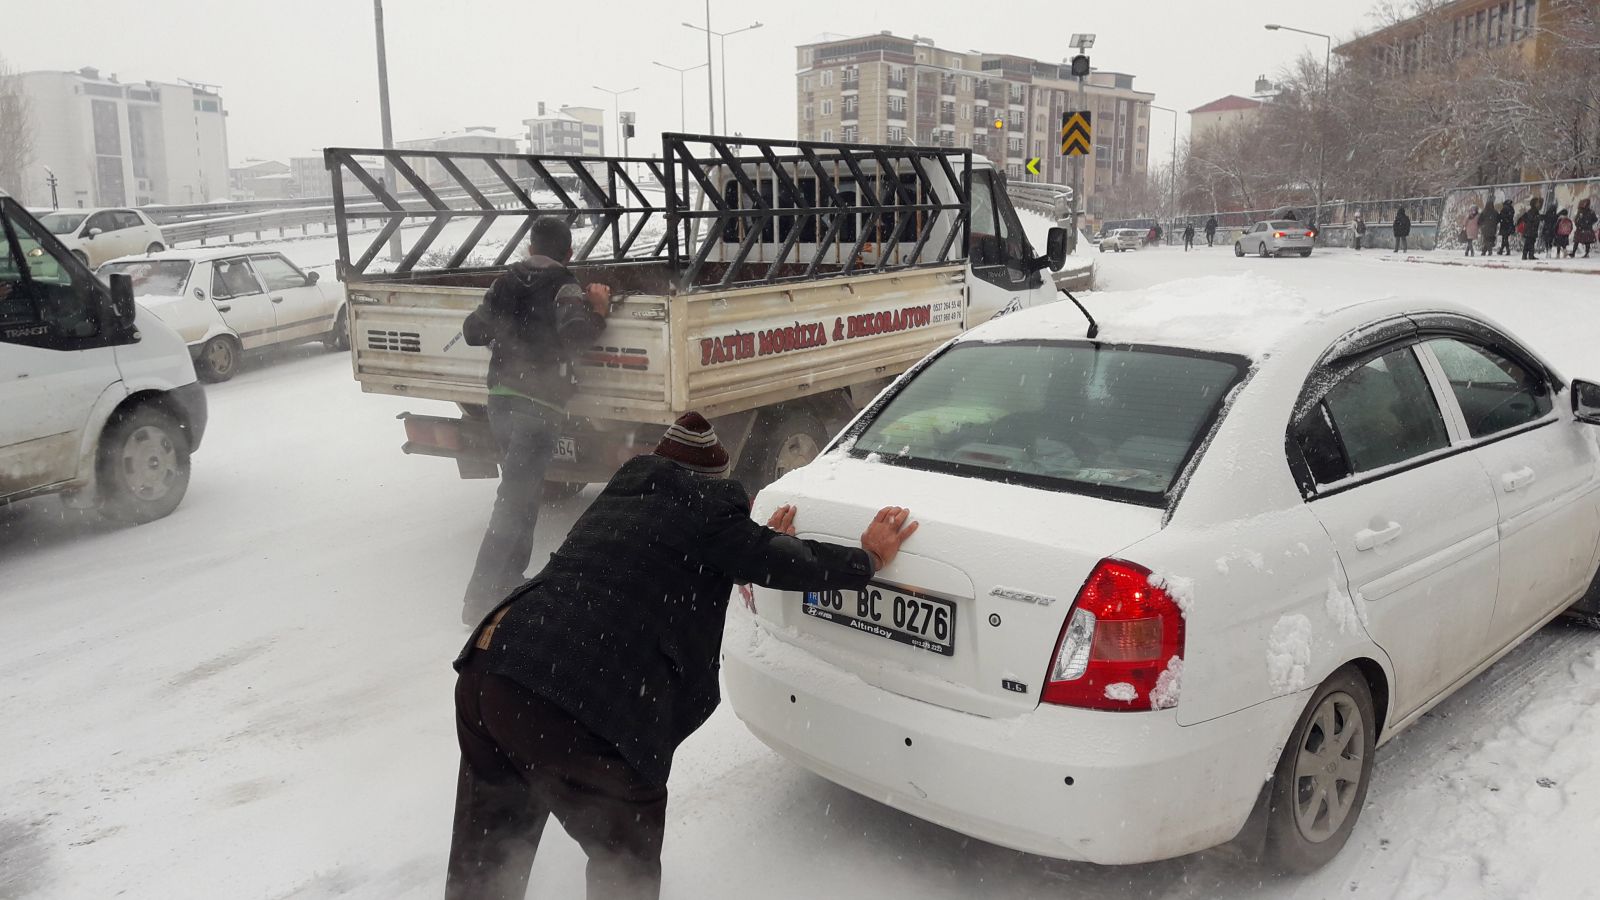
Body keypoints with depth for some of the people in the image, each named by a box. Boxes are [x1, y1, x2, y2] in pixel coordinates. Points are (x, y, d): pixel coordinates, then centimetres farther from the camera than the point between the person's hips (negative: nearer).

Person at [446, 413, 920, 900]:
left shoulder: (621, 495, 23)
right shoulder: (705, 507, 1)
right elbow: (785, 564, 6)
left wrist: (765, 543, 44)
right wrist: (869, 559, 21)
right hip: (576, 713, -8)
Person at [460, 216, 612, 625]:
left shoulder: (505, 284, 13)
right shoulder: (564, 288, -7)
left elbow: (473, 331, 17)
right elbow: (574, 336, -23)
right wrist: (597, 311, -9)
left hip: (500, 400, 7)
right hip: (538, 406, -7)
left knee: (521, 489, 22)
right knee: (515, 499, -8)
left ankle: (509, 581, 30)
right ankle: (482, 599, -12)